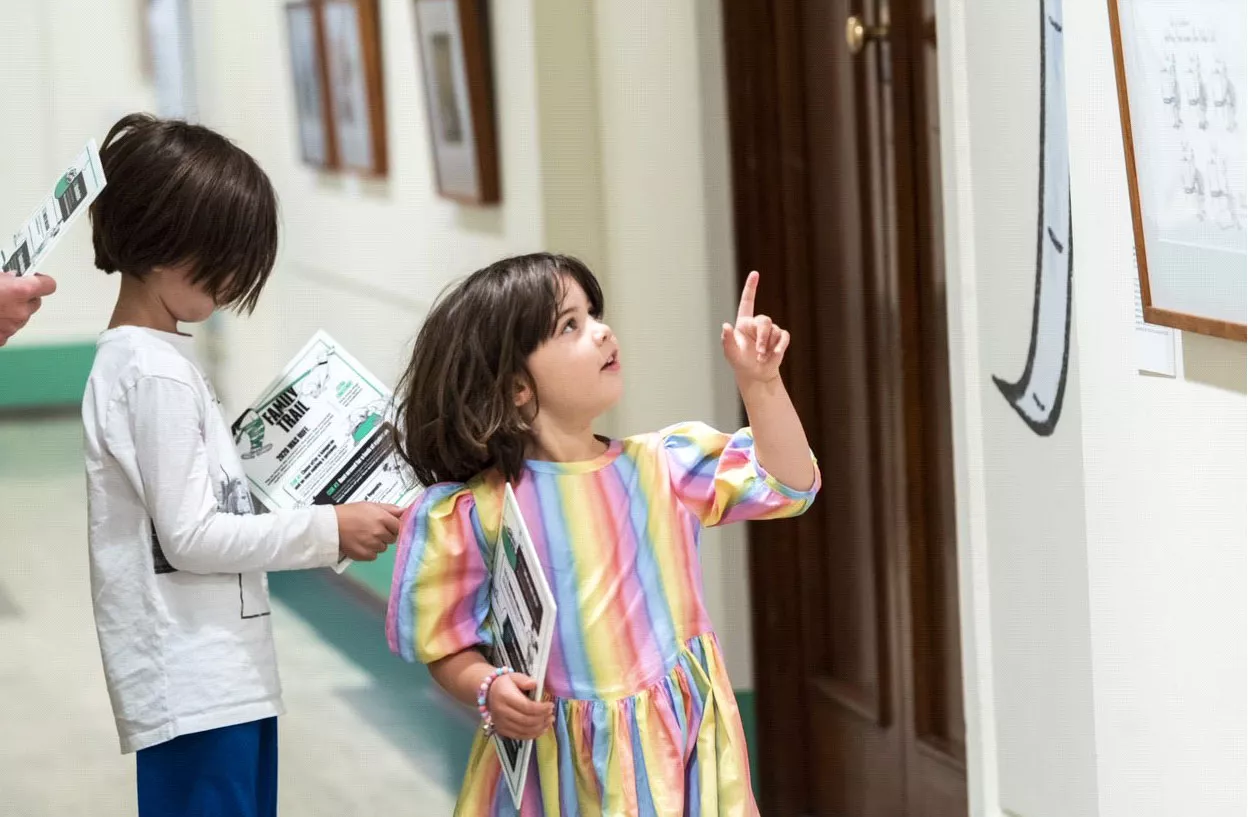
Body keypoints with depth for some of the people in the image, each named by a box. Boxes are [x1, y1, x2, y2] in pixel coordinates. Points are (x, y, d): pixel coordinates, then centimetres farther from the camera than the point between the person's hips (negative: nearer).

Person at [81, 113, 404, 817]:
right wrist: (329, 530, -11)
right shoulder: (154, 375, -15)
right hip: (194, 688, -10)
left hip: (223, 675, 10)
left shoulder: (157, 358, 14)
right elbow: (190, 537, -17)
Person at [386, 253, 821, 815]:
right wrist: (488, 689, -21)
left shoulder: (661, 468, 2)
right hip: (559, 765, -3)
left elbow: (786, 485, 4)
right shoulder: (474, 512, -8)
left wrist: (759, 383, -5)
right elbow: (444, 641, -2)